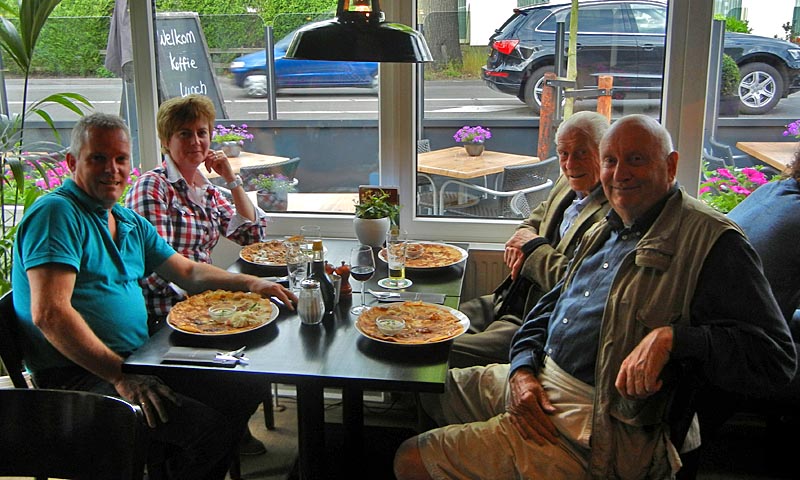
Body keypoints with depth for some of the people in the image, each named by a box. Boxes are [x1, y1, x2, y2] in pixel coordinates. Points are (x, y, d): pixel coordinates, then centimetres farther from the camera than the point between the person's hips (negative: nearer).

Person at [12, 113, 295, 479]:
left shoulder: (130, 222, 16)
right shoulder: (57, 213, -13)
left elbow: (187, 272, 23)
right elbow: (49, 314, -22)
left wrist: (248, 283, 5)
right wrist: (120, 375, -24)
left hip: (139, 360, 9)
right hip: (79, 376, -9)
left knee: (249, 389, 4)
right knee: (207, 427, -25)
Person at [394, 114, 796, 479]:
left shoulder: (711, 242, -13)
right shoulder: (604, 232, 14)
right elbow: (549, 307, 19)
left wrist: (672, 337, -33)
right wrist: (522, 370, -1)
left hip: (601, 432, -9)